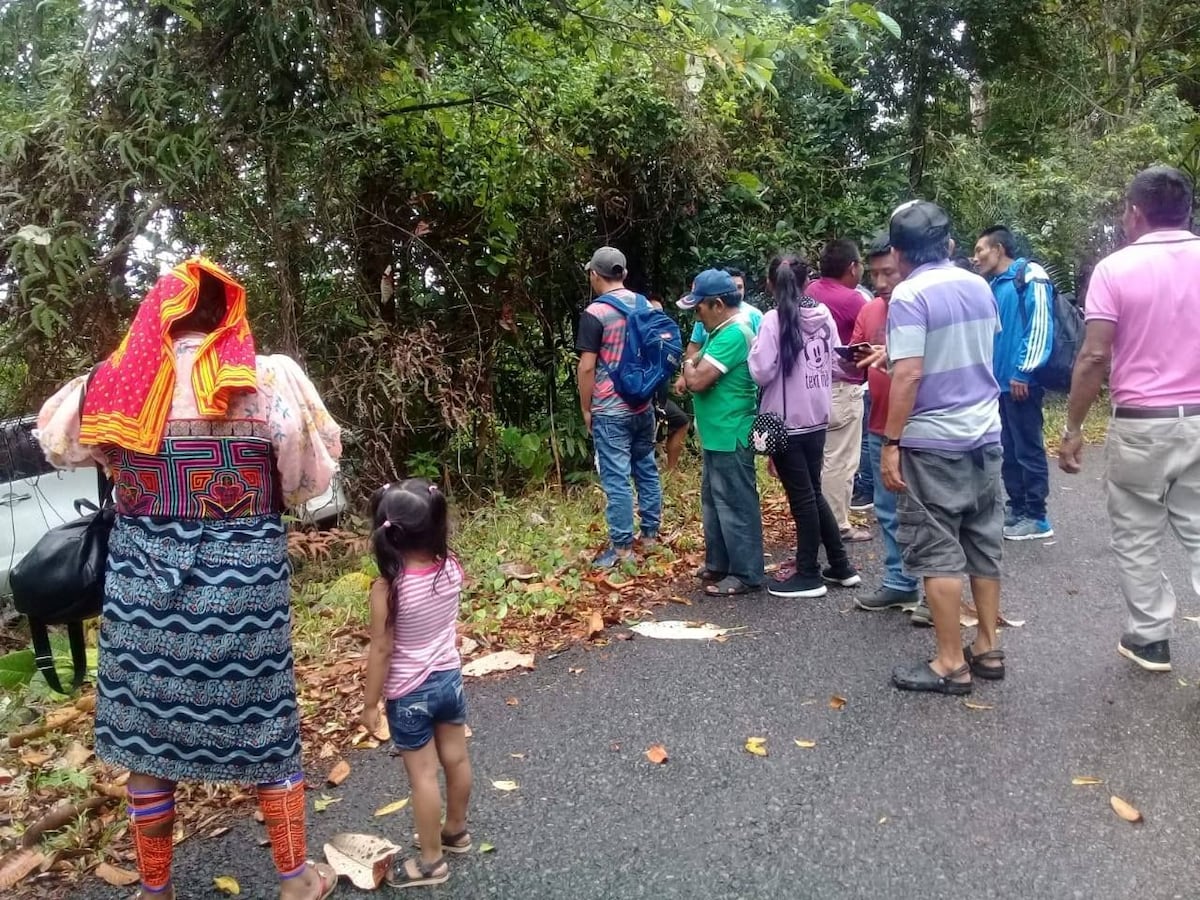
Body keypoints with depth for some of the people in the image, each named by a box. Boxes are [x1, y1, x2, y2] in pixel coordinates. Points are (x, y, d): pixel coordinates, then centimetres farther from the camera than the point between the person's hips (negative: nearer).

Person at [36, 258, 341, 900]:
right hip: (244, 584, -1)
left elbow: (55, 438, 14)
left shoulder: (115, 385, -3)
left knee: (146, 733, 17)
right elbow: (312, 475, -7)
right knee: (266, 728, 13)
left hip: (142, 586, 2)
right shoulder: (269, 379, -10)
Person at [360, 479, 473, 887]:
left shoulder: (387, 588, -27)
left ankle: (431, 861, 24)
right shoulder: (452, 569, -14)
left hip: (410, 695, -5)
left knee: (422, 775, 9)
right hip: (449, 678, 5)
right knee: (456, 759, 21)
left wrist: (370, 704, -7)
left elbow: (381, 650, -20)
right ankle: (456, 831, 43)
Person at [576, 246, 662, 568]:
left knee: (616, 478, -1)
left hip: (610, 411, -6)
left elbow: (587, 367, -15)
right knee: (647, 469, 15)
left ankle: (622, 547, 5)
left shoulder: (595, 313, -13)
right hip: (643, 405, 6)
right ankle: (651, 533, 25)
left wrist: (586, 408, -4)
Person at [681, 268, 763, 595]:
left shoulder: (732, 334, -21)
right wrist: (694, 366, -1)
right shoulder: (724, 330, 12)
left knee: (735, 505, -2)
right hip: (718, 435, 11)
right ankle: (719, 563, 30)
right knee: (714, 501, 19)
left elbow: (697, 380, -23)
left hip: (730, 437, -11)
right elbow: (701, 374, 19)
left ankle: (746, 574, 8)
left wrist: (689, 365, -4)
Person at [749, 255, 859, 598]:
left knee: (801, 498, 2)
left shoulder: (774, 320, -14)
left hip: (787, 422, -6)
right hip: (817, 418, 6)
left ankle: (808, 575, 11)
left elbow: (761, 372, -17)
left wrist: (756, 349, -1)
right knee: (814, 492, 18)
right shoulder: (824, 315, 4)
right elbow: (834, 363, 10)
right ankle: (840, 566, 24)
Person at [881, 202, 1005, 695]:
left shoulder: (909, 295, -14)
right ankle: (987, 649, 24)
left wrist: (891, 442, -15)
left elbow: (909, 375, -21)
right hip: (985, 434, 7)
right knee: (984, 545, 14)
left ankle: (951, 663, 7)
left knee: (938, 552, 0)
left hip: (933, 442, -7)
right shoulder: (979, 286, 8)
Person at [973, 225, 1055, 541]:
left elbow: (1040, 326, -16)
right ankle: (1017, 507, 24)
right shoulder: (993, 286, 16)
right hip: (999, 381, 9)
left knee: (1028, 449, -2)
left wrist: (1023, 372, -19)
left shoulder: (1030, 276, -8)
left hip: (1020, 381, -8)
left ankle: (1036, 517, 6)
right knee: (1007, 449, 14)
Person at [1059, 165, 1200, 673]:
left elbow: (1095, 357, -13)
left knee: (1137, 537, 11)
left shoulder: (1116, 268, -8)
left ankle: (1149, 638, 20)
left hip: (1141, 424, -3)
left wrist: (1073, 429, -6)